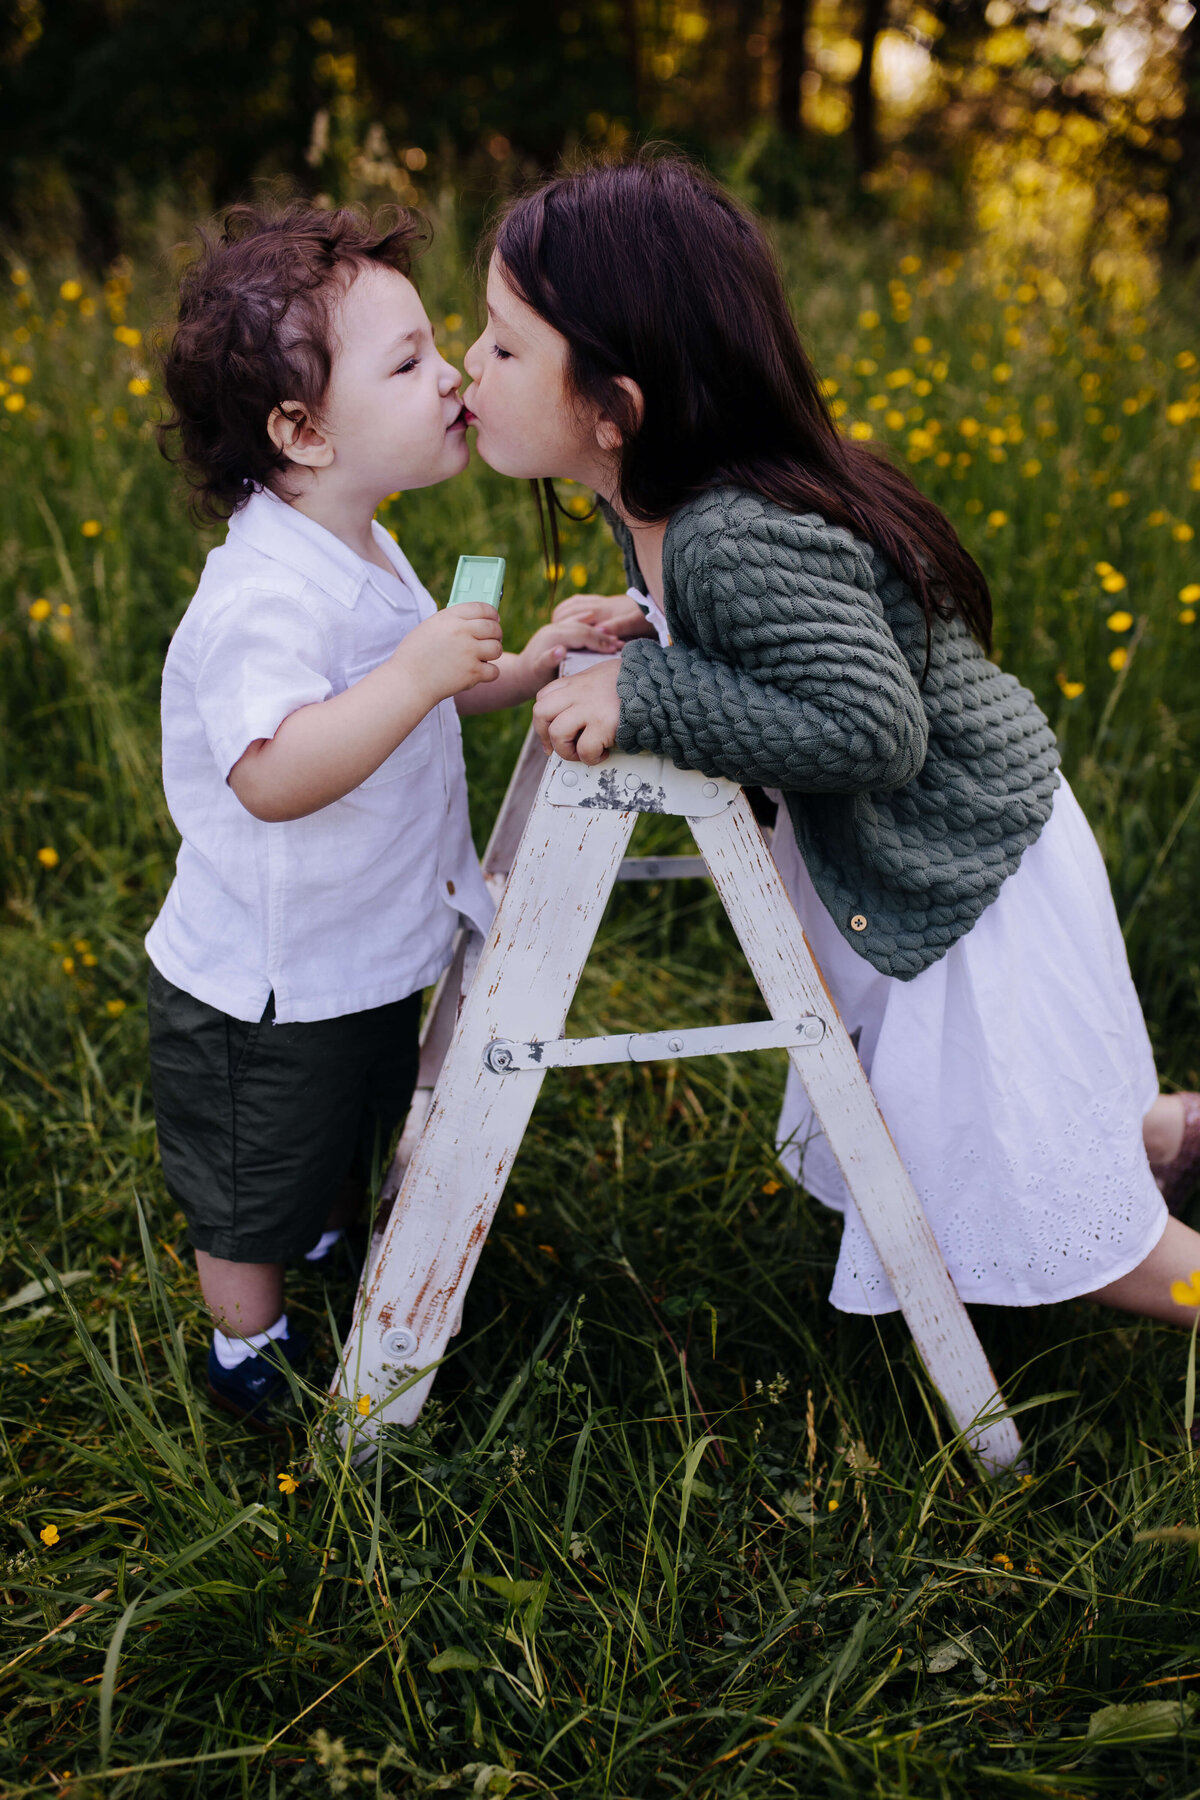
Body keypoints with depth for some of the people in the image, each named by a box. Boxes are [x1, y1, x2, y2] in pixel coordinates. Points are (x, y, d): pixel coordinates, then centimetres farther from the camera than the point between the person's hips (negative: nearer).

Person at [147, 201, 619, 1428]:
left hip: (367, 961, 9)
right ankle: (249, 1354, 42)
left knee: (347, 1151, 32)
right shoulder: (266, 597, -32)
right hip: (262, 998, -9)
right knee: (254, 1197, 17)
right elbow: (272, 774, -43)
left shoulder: (361, 554, 2)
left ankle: (329, 1267, 59)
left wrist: (522, 666, 2)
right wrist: (417, 672, -45)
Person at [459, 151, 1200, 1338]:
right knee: (885, 1160, 26)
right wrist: (645, 633, -7)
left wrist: (647, 694, -33)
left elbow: (871, 727, -34)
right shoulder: (655, 507, -5)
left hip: (967, 874, -9)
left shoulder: (738, 535, -34)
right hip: (873, 871, 10)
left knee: (1002, 1205, 4)